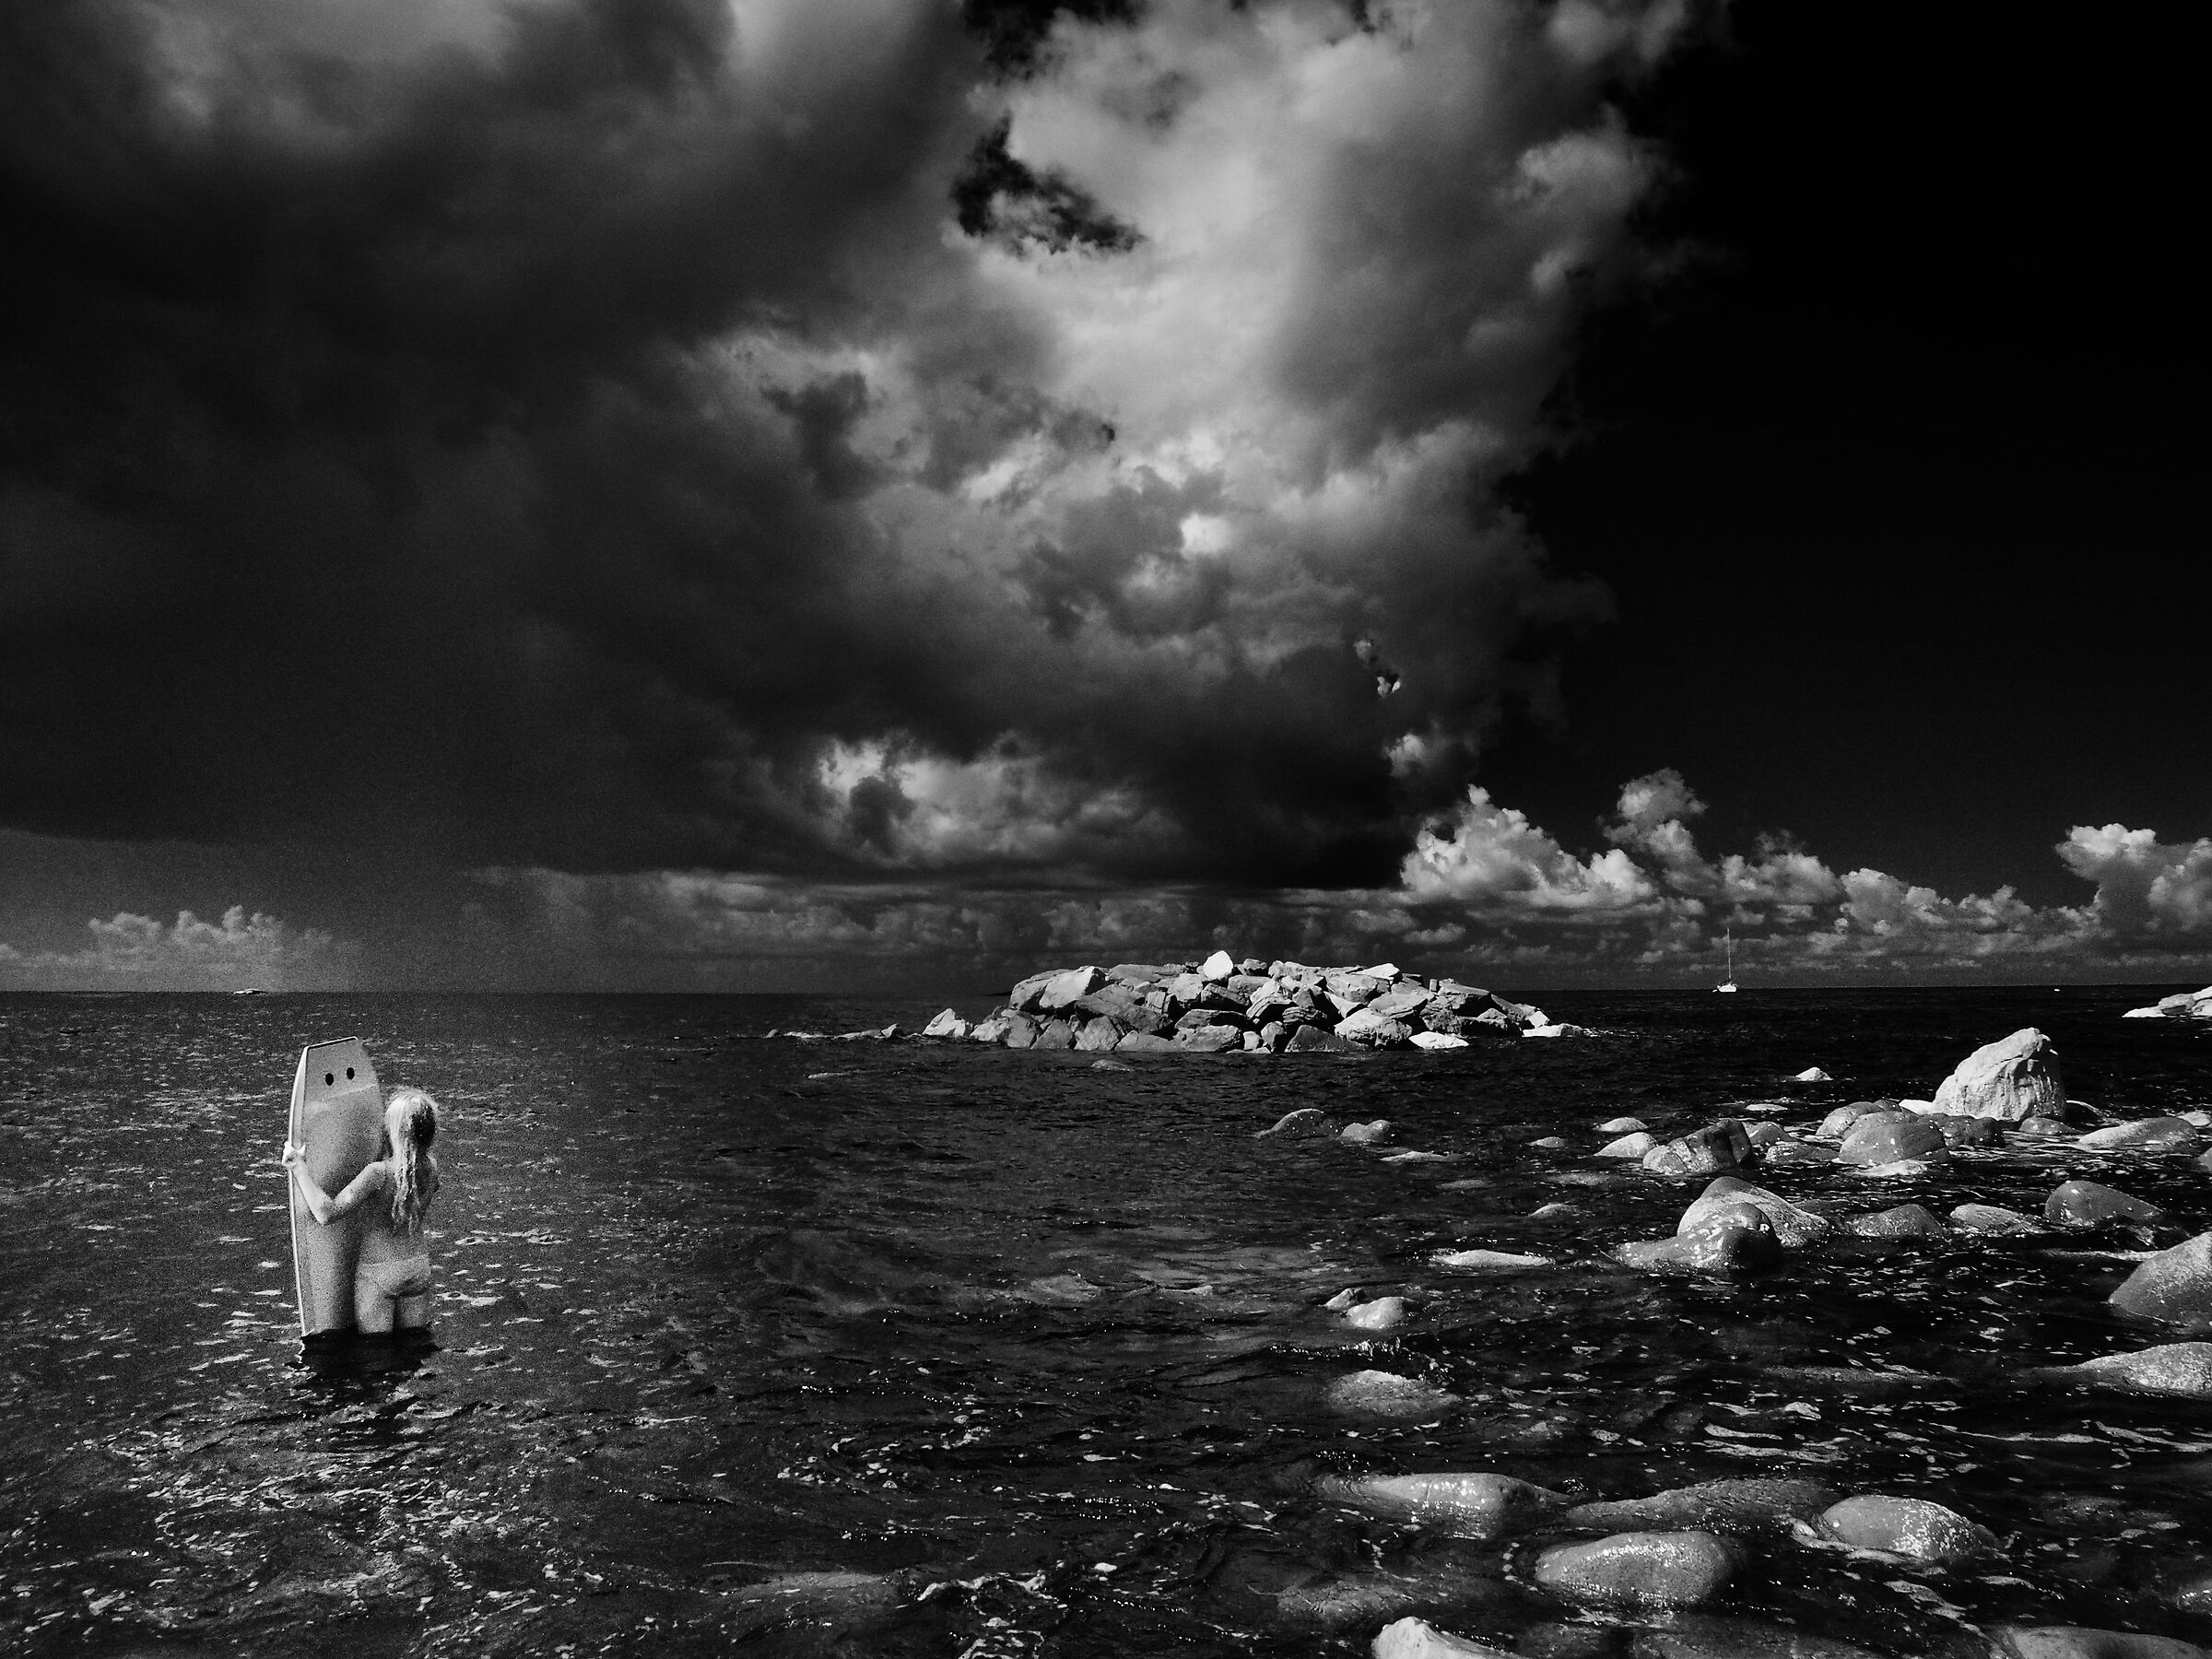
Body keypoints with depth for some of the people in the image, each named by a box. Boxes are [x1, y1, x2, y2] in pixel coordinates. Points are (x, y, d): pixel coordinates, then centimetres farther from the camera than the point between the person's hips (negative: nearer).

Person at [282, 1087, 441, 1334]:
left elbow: (326, 1213, -28)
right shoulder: (431, 1166, -7)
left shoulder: (379, 1174, -25)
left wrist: (298, 1166, -24)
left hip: (377, 1272, -5)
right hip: (418, 1267, 5)